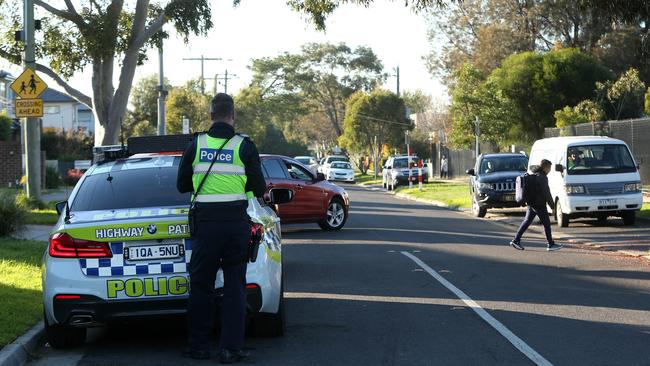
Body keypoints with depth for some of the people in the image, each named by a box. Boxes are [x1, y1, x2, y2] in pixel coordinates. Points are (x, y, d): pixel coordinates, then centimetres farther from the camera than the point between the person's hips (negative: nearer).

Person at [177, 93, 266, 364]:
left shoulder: (196, 145, 2)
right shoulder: (245, 146, -3)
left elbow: (182, 185, 10)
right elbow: (259, 188, -1)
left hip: (205, 222, 1)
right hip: (236, 222, -1)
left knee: (201, 284, 10)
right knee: (235, 285, 6)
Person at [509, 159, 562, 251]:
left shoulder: (534, 175, 14)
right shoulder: (542, 177, -16)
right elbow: (546, 192, -17)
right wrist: (552, 205, -12)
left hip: (531, 203, 9)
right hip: (539, 205, -9)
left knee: (527, 221, 11)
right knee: (546, 223, -1)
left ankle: (516, 240, 9)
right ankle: (551, 244, 4)